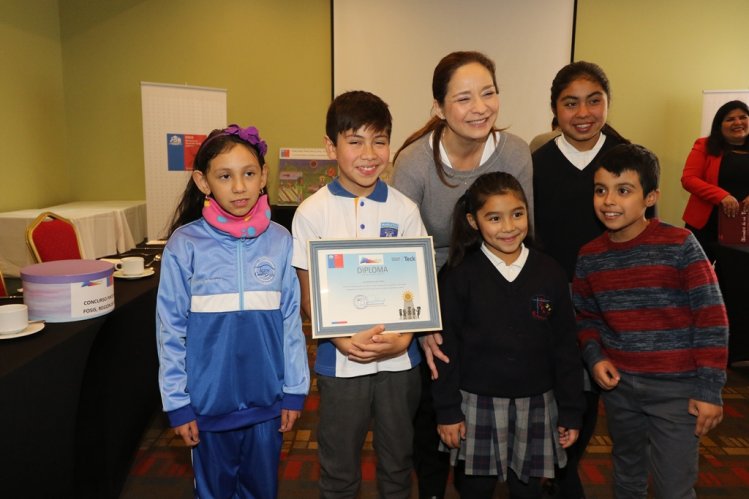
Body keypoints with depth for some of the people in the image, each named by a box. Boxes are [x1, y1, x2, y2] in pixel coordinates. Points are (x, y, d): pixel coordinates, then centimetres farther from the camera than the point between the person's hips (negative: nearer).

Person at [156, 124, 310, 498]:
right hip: (208, 401, -1)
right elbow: (171, 330, -5)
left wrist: (294, 390, 1)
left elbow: (291, 320, -1)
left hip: (267, 400, 1)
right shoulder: (185, 244, -10)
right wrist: (177, 403, -4)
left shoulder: (280, 241, -6)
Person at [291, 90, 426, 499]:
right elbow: (308, 294, -4)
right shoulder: (312, 212, -8)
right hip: (340, 360, -1)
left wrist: (404, 337, -15)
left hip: (399, 358, 2)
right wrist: (343, 340, -18)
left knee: (398, 460, 20)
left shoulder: (404, 210, -4)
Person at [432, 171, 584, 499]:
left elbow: (565, 347, 3)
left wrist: (571, 410, 5)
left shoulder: (550, 273, -1)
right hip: (477, 404, -1)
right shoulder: (459, 275, -8)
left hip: (535, 405, 2)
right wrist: (448, 411, -5)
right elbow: (446, 346, -6)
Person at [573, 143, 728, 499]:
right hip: (618, 386, 4)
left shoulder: (679, 245, -14)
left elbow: (711, 319, -12)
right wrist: (595, 357, -6)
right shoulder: (590, 257, -1)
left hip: (676, 389, -4)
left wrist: (709, 389, -13)